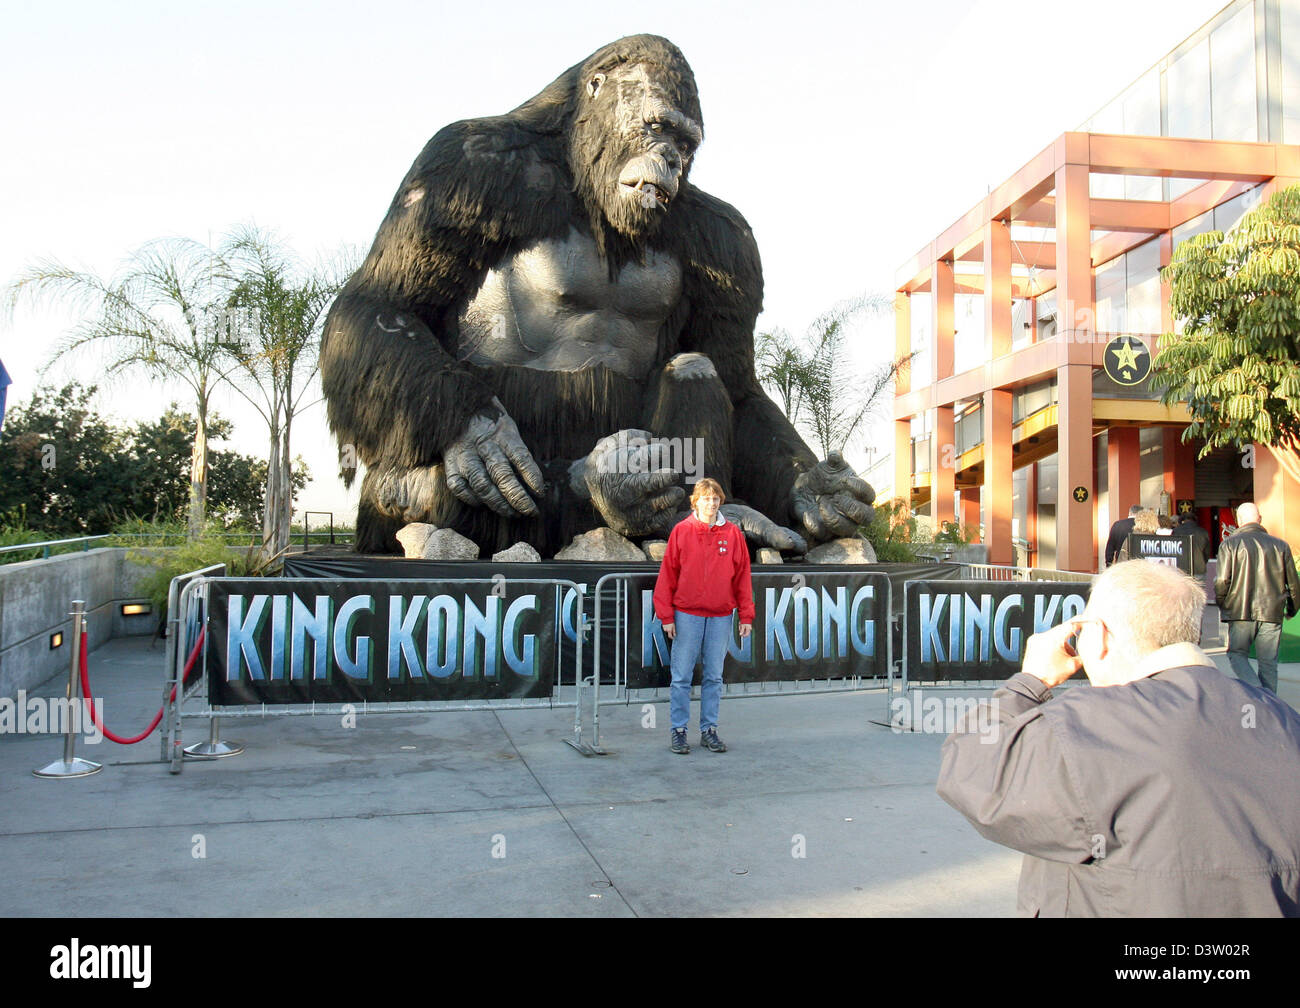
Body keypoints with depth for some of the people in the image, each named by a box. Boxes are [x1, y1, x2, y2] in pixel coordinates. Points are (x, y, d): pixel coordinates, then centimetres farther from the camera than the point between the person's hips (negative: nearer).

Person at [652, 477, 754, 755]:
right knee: (681, 677, 2)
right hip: (687, 614, -2)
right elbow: (668, 574, -1)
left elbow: (743, 576, 7)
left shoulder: (733, 534, 4)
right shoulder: (681, 531, -1)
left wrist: (746, 615, 4)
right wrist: (666, 615, -4)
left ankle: (709, 729, 19)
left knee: (714, 677, 10)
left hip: (720, 617, 2)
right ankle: (678, 730, 12)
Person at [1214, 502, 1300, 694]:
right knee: (1268, 663, 9)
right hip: (1272, 613, 2)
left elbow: (1222, 581, -9)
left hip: (1240, 613, -2)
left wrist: (1222, 605, 8)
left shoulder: (1229, 544, -3)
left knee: (1237, 654, 11)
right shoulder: (1280, 545, 6)